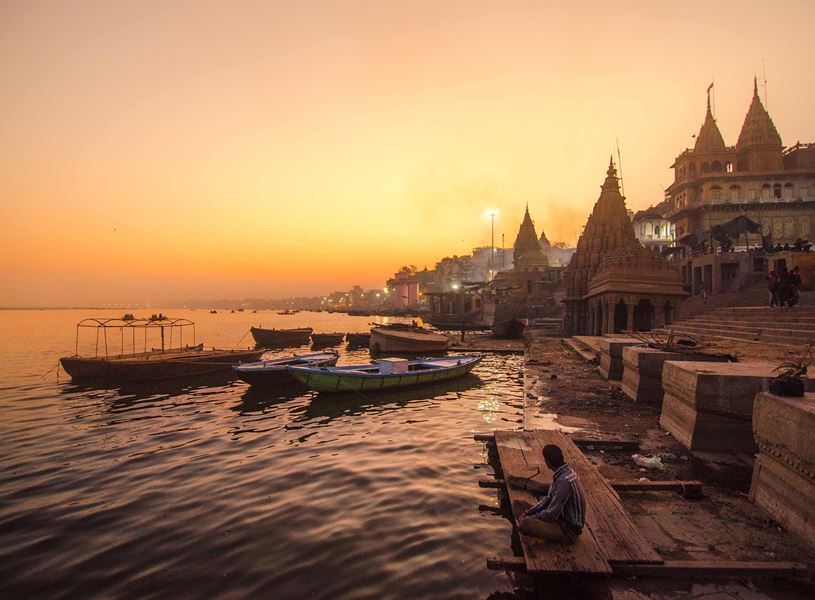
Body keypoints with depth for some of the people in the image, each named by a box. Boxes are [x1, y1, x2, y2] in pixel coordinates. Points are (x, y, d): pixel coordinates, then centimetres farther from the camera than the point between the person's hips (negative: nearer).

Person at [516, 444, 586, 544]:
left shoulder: (565, 481, -30)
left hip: (569, 529, -9)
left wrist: (528, 519, -13)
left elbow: (551, 514, -26)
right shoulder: (566, 472, 1)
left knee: (526, 523, -26)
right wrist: (528, 512, 3)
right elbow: (549, 499, 11)